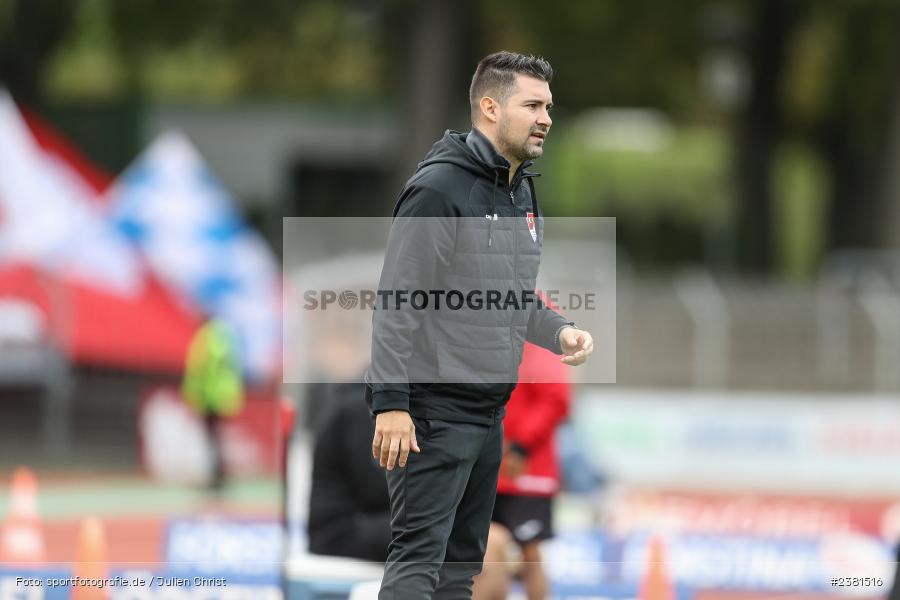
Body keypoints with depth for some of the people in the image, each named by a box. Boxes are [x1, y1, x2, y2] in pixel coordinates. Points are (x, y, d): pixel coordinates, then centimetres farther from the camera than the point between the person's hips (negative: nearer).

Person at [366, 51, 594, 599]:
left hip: (490, 411, 9)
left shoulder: (523, 193, 14)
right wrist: (391, 404, -24)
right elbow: (397, 302, -19)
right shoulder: (439, 186, -14)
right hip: (433, 411, -9)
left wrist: (560, 331, 3)